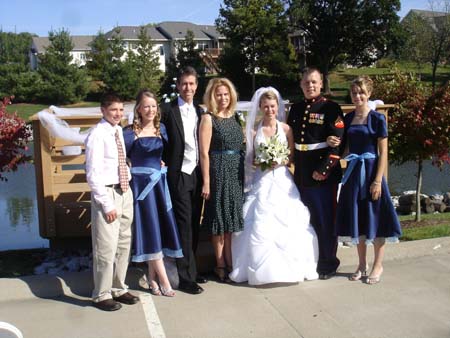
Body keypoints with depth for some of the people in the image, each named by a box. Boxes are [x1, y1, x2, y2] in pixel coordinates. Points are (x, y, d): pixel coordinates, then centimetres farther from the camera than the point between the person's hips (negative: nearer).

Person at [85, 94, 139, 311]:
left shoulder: (119, 131, 8)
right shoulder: (97, 135, -14)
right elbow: (93, 174, -16)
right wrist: (106, 204, -17)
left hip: (125, 192, 8)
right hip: (107, 194, -8)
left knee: (124, 244, 16)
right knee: (106, 248, -1)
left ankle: (119, 289, 31)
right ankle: (101, 295, 15)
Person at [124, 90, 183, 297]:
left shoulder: (161, 128, 8)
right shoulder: (130, 133, -8)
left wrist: (162, 164, 5)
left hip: (160, 183, 6)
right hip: (141, 184, -6)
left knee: (161, 228, 7)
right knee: (150, 230, -2)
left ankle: (152, 277, 20)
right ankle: (163, 280, 3)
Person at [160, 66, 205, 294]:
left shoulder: (200, 111, 11)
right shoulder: (168, 110, -5)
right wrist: (167, 158, -7)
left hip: (197, 173, 5)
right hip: (179, 175, -5)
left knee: (194, 225, 12)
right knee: (184, 226, -4)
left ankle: (190, 269, 25)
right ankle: (186, 278, 3)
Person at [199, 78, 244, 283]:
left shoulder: (235, 117, 11)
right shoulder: (208, 118, -6)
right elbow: (204, 153, -11)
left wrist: (244, 173, 8)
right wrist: (206, 182, -16)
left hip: (237, 173, 6)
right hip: (218, 172, -6)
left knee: (233, 220, 11)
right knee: (220, 222, 3)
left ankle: (231, 264, 22)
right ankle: (221, 266, 16)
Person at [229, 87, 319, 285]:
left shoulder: (286, 129, 5)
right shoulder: (254, 131, 6)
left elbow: (292, 156, 7)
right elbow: (250, 159, 8)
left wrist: (281, 162, -12)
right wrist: (260, 163, -12)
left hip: (282, 180, 0)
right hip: (261, 182, 0)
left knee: (288, 223, -7)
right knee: (259, 224, -7)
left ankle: (288, 267, 8)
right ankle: (262, 269, 5)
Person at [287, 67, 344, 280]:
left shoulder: (330, 108, -5)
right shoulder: (296, 109, 12)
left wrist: (324, 170, -17)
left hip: (324, 175, -5)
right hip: (301, 174, 5)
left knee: (325, 221, 3)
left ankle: (328, 264, 18)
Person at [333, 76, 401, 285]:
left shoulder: (377, 118, -7)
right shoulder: (348, 118, 7)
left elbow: (383, 153, -10)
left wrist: (378, 181, -15)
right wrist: (334, 143, -4)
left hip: (371, 171, -5)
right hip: (353, 172, 5)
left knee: (375, 218, 3)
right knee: (357, 218, 11)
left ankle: (378, 266, 18)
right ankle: (362, 265, 25)